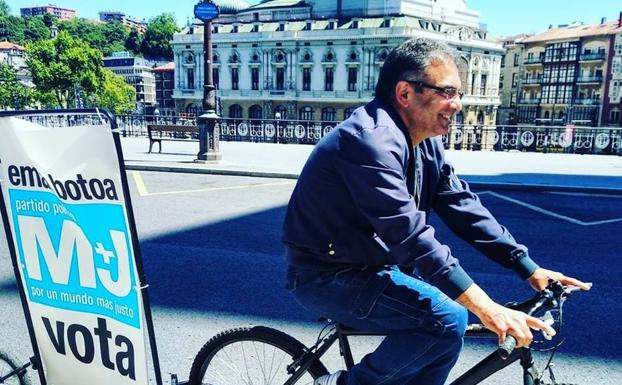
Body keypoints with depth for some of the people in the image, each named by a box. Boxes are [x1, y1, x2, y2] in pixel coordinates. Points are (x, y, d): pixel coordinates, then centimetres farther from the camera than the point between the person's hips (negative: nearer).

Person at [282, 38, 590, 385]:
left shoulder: (426, 142, 3)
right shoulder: (371, 140, -26)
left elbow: (463, 207, 1)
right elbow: (410, 235, -33)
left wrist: (530, 269, -3)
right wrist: (487, 309, -33)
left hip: (369, 266, 9)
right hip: (328, 277, -9)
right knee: (448, 320, -20)